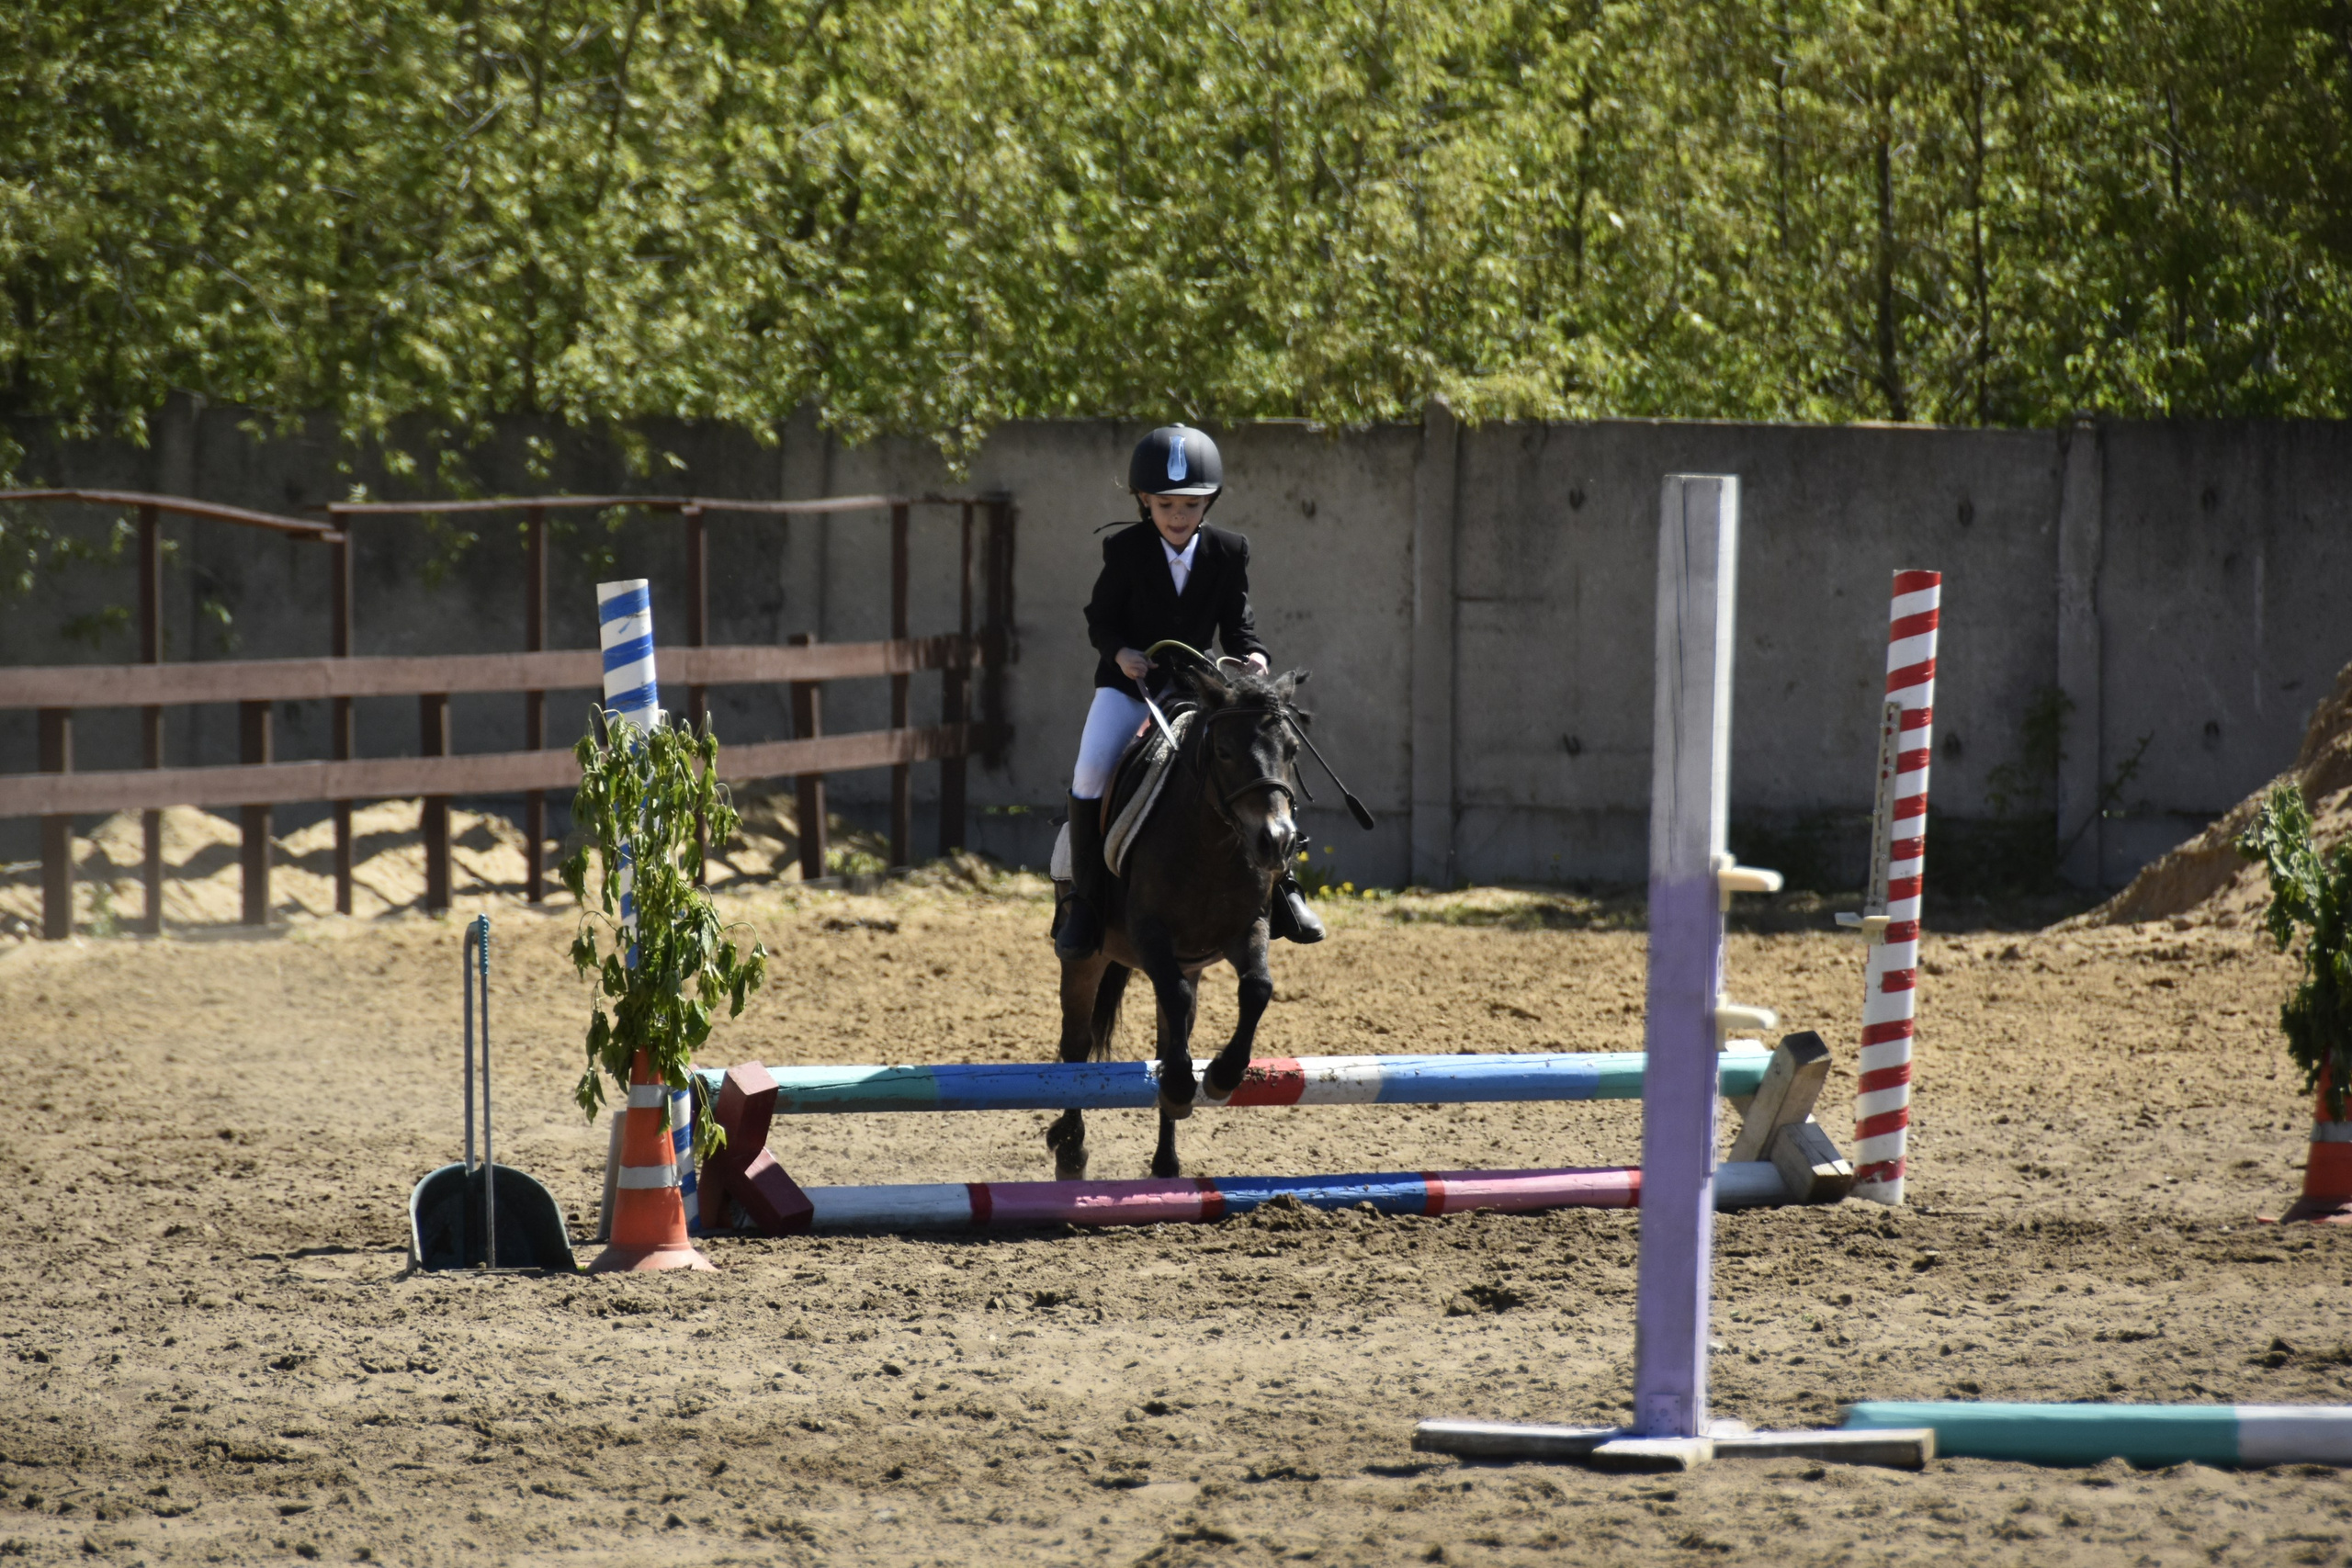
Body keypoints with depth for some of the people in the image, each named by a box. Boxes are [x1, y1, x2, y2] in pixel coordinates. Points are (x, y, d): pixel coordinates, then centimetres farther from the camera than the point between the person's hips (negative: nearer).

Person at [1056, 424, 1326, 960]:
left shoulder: (1228, 552, -3)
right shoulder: (1124, 550, -8)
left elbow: (1237, 622, 2)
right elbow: (1100, 618, -3)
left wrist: (1252, 656, -19)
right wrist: (1120, 652, -22)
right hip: (1128, 682, -2)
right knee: (1091, 771, -24)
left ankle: (1280, 888, 1)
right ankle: (1084, 900, -9)